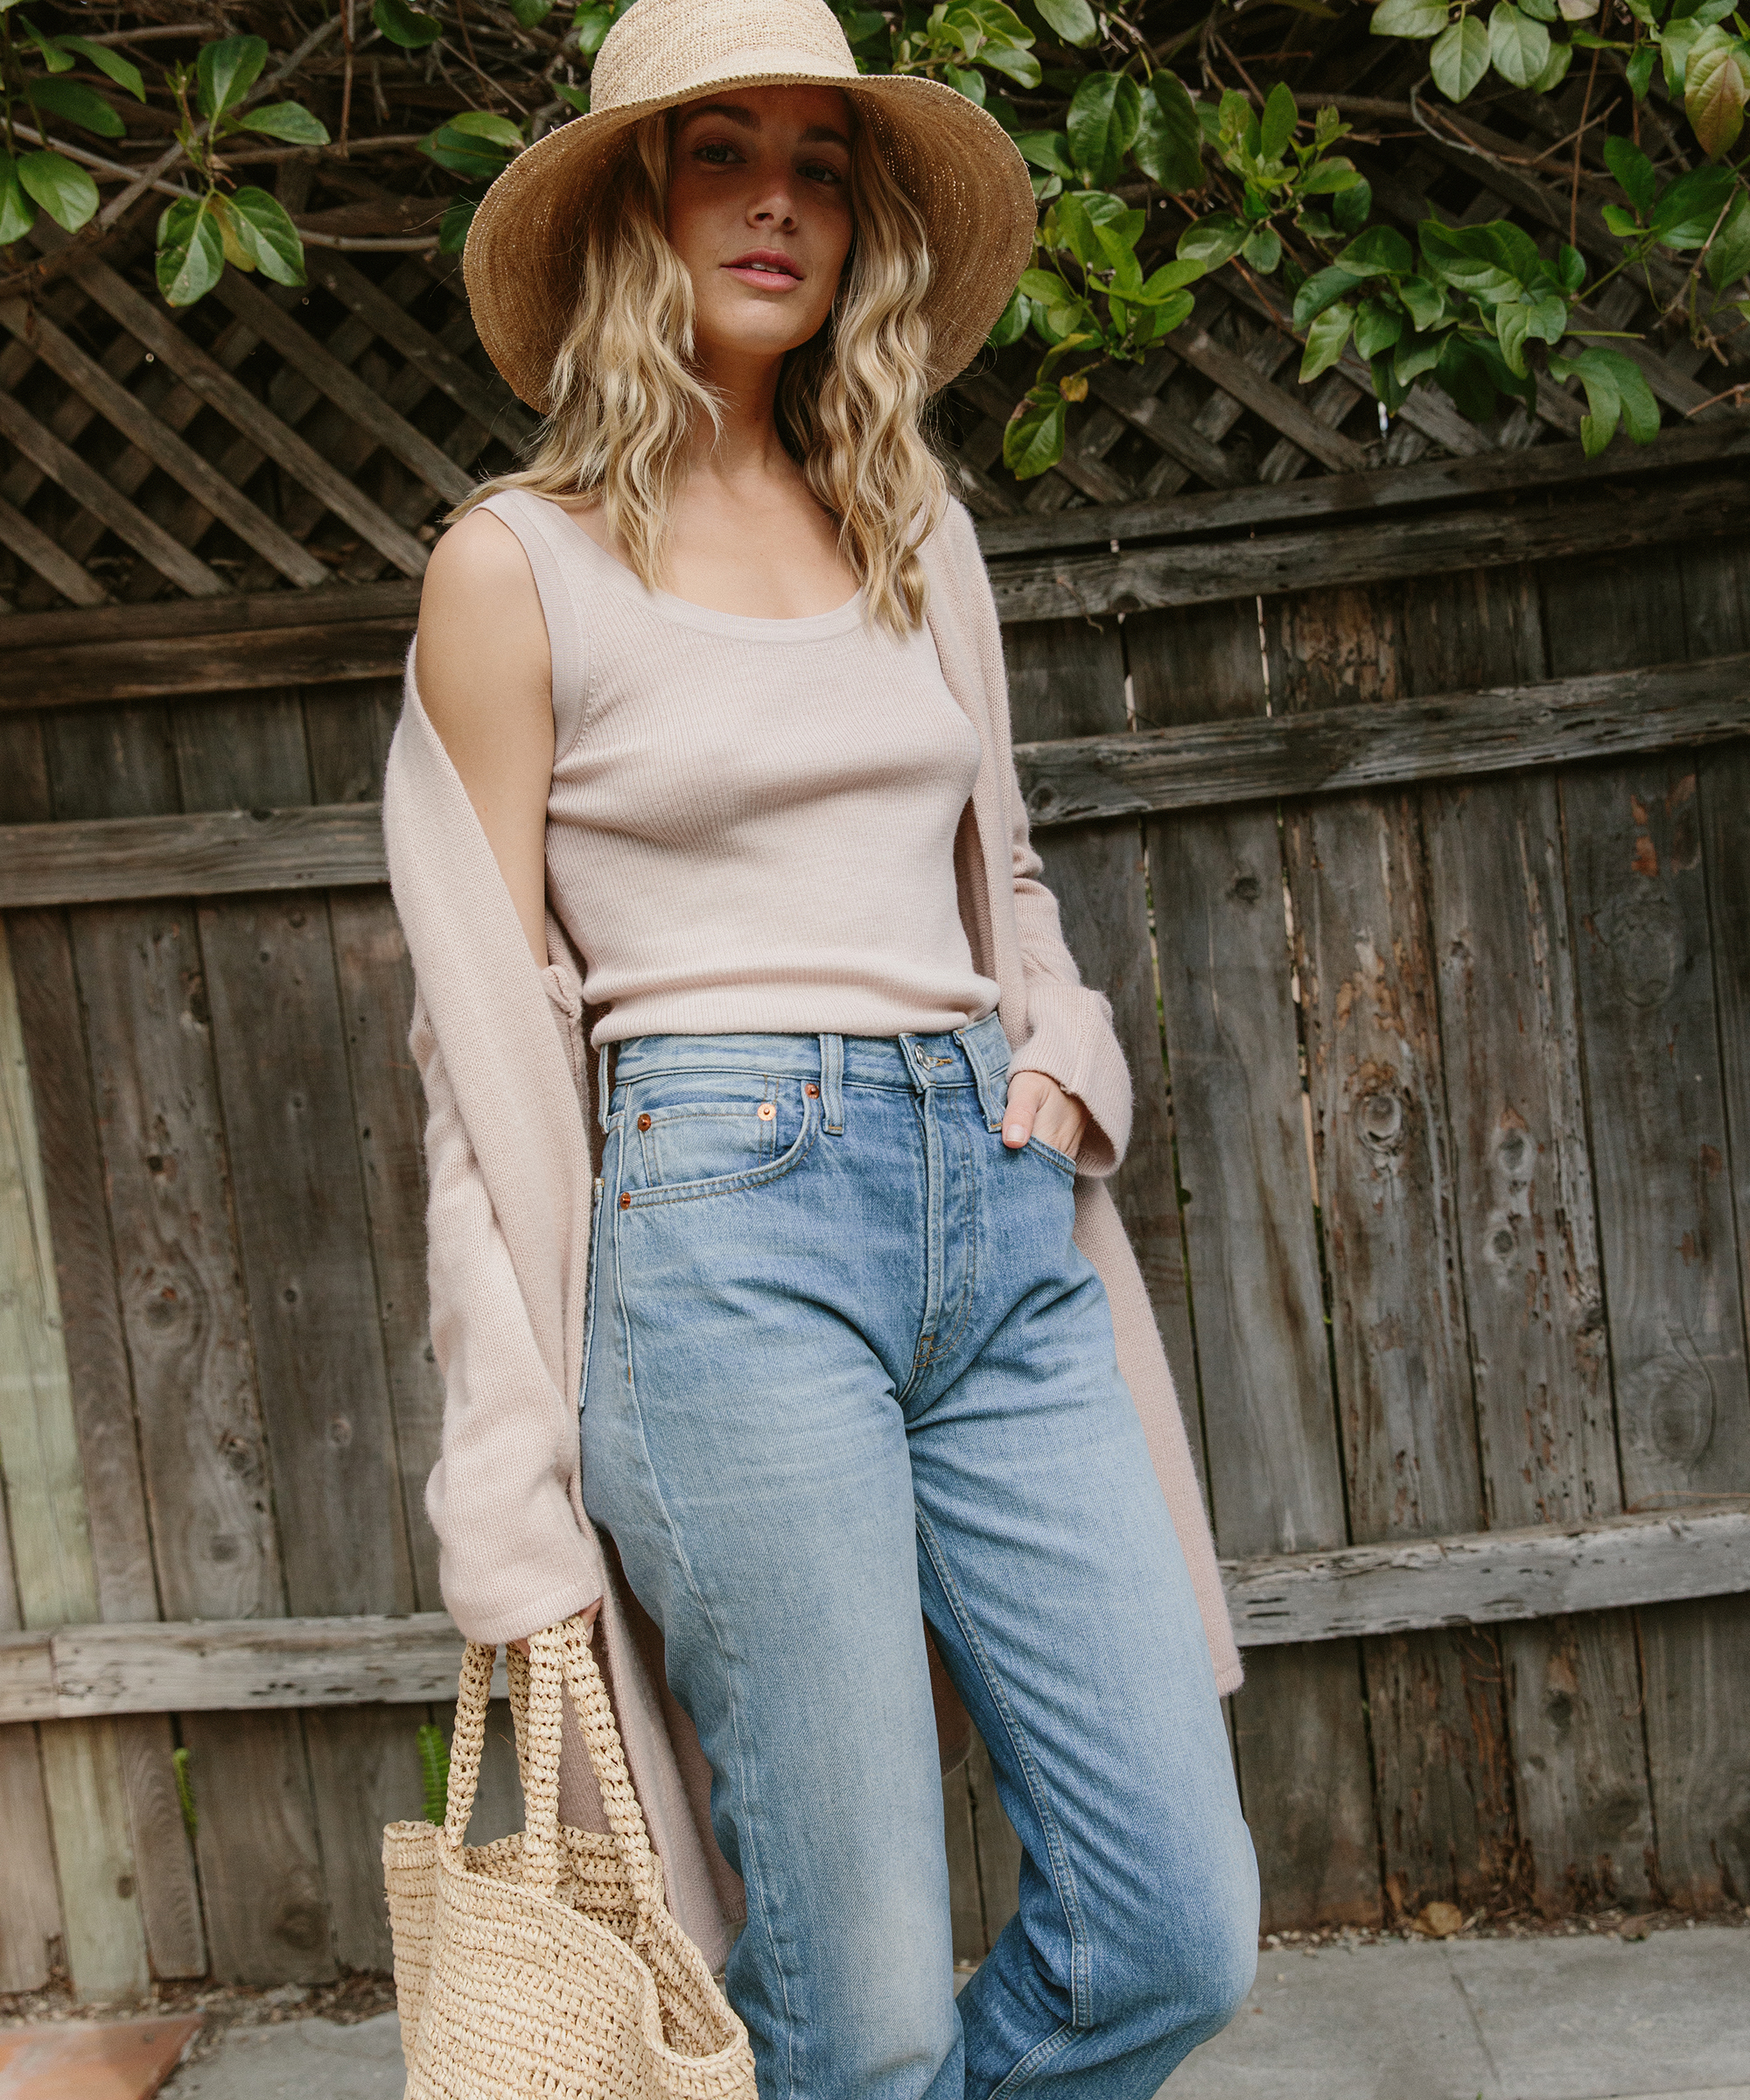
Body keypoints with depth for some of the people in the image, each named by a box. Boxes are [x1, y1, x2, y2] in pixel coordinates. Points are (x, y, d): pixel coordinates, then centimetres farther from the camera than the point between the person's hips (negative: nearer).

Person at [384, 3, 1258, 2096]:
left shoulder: (915, 536, 16)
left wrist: (1066, 1066, 5)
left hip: (996, 1216, 6)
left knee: (1180, 1931, 5)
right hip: (724, 1230, -5)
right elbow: (487, 1034, -1)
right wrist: (517, 1492, -5)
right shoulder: (518, 565, 1)